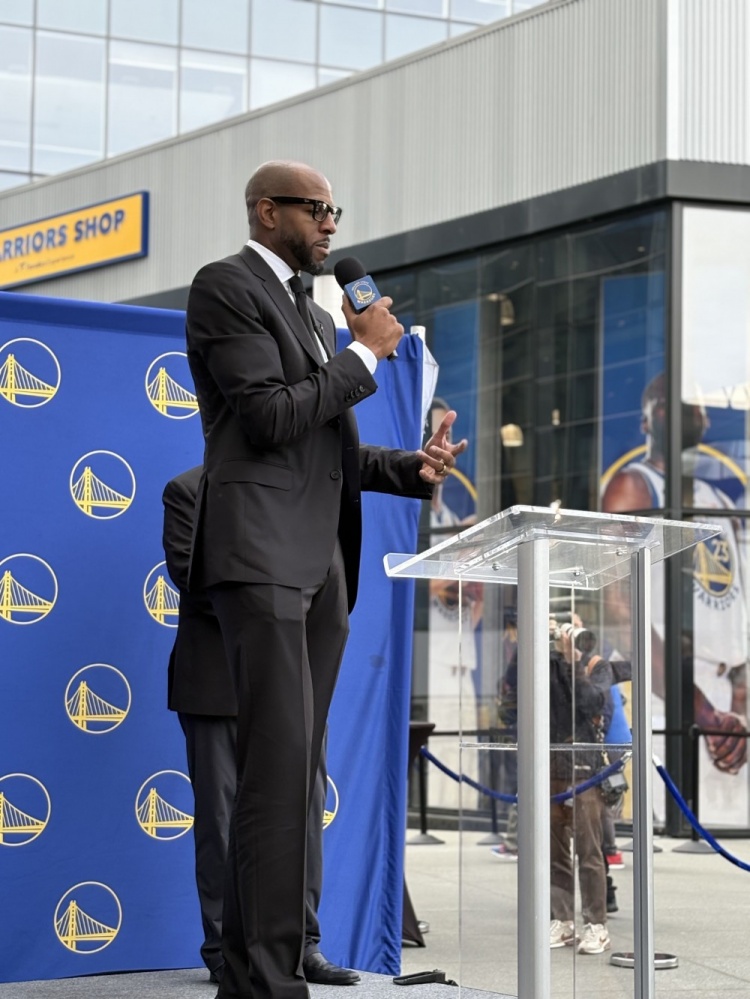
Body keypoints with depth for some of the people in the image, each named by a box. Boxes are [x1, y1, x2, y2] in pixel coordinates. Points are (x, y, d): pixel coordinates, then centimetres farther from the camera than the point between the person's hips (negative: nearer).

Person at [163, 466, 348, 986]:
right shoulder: (187, 490, 3)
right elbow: (187, 569, -8)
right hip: (218, 678, -4)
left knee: (305, 806, 1)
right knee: (221, 815, 1)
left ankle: (301, 944, 8)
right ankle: (225, 951, 7)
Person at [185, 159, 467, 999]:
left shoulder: (312, 312, 24)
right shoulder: (225, 287, -3)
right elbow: (270, 418, -14)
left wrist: (414, 468, 8)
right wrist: (365, 353, -6)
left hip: (322, 562, 9)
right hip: (260, 552, -9)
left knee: (294, 771, 6)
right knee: (278, 767, -14)